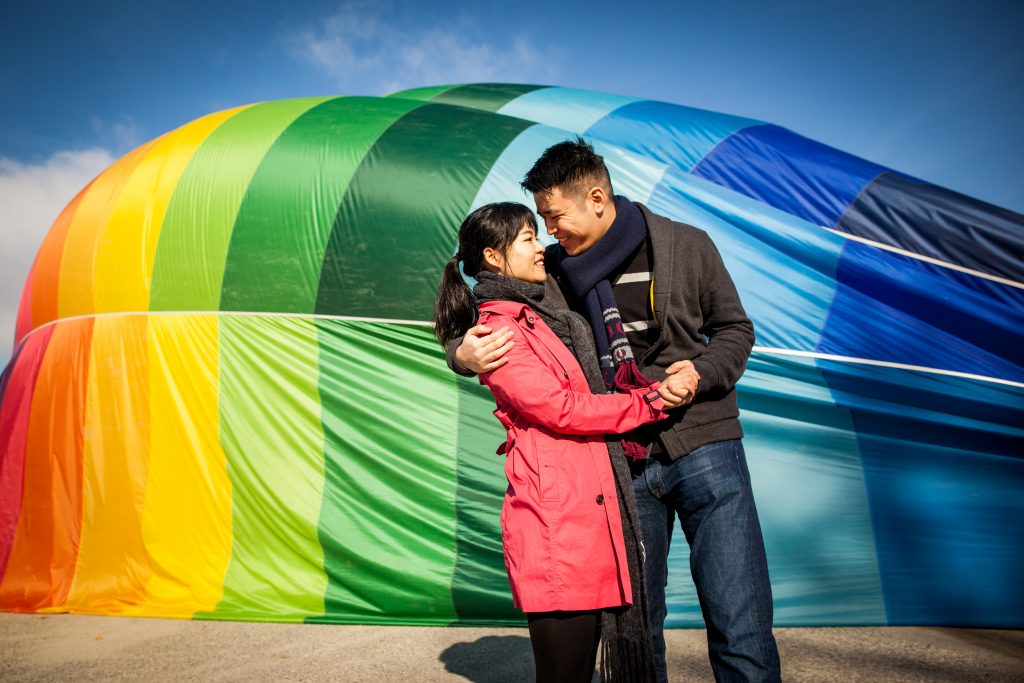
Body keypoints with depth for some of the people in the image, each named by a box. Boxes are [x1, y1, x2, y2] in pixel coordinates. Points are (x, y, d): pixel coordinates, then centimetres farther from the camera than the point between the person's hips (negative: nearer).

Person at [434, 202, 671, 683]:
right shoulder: (497, 329, -8)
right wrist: (651, 401, -7)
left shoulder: (545, 319, 20)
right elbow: (560, 409, -14)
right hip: (556, 521, -8)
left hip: (591, 512, 8)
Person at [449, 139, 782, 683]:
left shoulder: (687, 246, 1)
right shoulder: (553, 270, 4)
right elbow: (484, 329, 11)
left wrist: (701, 372, -10)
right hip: (619, 462, 2)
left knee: (741, 631, -2)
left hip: (702, 448, -1)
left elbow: (734, 329, 9)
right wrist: (465, 354, -13)